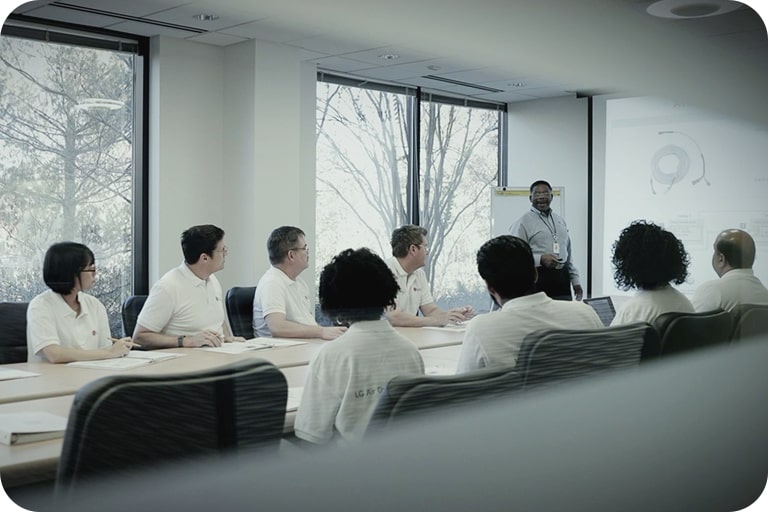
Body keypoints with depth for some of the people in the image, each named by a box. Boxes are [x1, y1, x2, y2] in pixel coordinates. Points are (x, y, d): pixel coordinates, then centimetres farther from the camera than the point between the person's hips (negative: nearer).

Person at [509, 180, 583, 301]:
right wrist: (540, 259, -22)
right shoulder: (523, 222, -4)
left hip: (562, 279, 6)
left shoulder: (560, 221, 18)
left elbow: (569, 253, 23)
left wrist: (575, 281, 19)